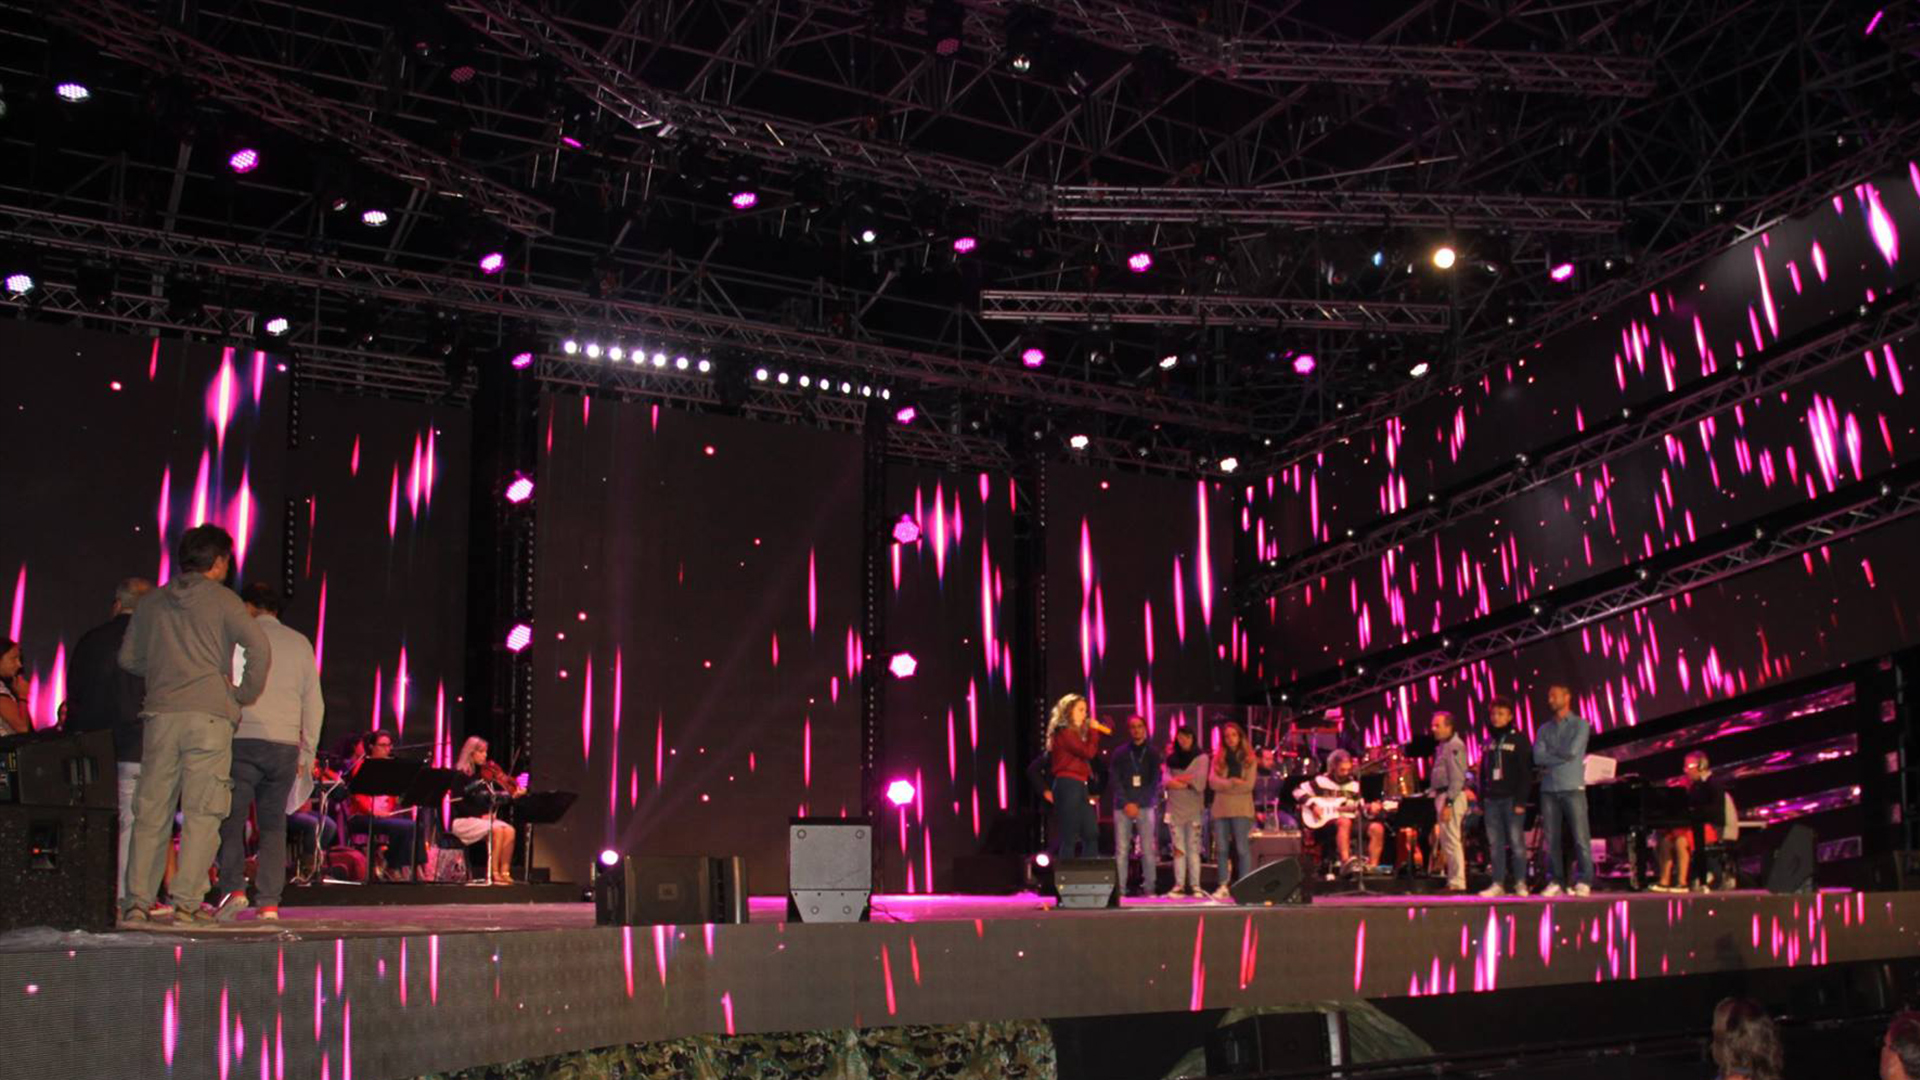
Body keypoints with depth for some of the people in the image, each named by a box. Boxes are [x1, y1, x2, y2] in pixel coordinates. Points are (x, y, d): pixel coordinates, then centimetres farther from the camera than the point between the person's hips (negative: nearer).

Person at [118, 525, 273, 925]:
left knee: (152, 812, 8)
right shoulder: (222, 600, 1)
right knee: (202, 813, -2)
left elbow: (128, 658, 20)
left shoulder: (152, 603, 14)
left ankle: (138, 901, 8)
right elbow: (259, 648, -10)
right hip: (209, 714, -4)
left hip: (160, 714, 4)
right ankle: (186, 900, -7)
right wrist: (246, 694, 3)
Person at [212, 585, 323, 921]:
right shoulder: (300, 643, 13)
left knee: (231, 818, 3)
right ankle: (269, 902, 1)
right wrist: (308, 752, 19)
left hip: (245, 740, -3)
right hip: (285, 745, 3)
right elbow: (314, 702, 14)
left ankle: (233, 888, -13)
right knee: (273, 824, 7)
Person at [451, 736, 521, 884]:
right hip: (462, 821, -6)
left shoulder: (484, 773, 10)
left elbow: (495, 798, 6)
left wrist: (513, 794, -10)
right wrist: (480, 815, -19)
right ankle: (493, 873, -23)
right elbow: (459, 805, -12)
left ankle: (504, 871, -21)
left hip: (484, 818, 6)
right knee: (496, 829, -29)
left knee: (509, 830, -21)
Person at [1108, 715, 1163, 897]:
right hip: (1123, 806, 0)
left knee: (1148, 849, -4)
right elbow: (1114, 780, 3)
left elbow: (1155, 781, 3)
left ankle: (1149, 888, 0)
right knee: (1121, 849, -4)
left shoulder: (1153, 753, 8)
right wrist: (1126, 803, -9)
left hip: (1145, 806, 0)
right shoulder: (1119, 753, 8)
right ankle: (1120, 888, -4)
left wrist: (1138, 803, -7)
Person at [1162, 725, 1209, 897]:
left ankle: (1195, 885, -4)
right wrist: (1189, 783, -10)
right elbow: (1167, 781, -1)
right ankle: (1179, 885, 2)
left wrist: (1177, 779, -3)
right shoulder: (1171, 759, 11)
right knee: (1178, 849, 2)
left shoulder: (1201, 758, 4)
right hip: (1174, 808, 3)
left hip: (1194, 809, -2)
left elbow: (1199, 779, -10)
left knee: (1194, 849, -4)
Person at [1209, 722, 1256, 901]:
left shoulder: (1248, 758, 5)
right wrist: (1233, 782, -12)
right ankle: (1223, 886, 7)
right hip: (1221, 809, 3)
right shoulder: (1218, 758, 12)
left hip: (1241, 809, -3)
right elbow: (1213, 782, -1)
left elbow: (1248, 785, -5)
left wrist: (1225, 786, -4)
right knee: (1221, 849, 2)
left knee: (1242, 849, -6)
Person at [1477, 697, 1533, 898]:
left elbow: (1526, 773, -6)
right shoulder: (1488, 742, 16)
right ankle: (1498, 884, 5)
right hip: (1491, 800, 5)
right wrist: (1480, 800, 11)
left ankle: (1520, 883, 1)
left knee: (1516, 841, -5)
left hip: (1512, 799, -5)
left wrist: (1521, 801, -14)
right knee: (1495, 844, 3)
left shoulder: (1518, 740, 0)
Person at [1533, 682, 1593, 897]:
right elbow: (1538, 756, 3)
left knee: (1580, 837, -6)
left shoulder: (1580, 724, 5)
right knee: (1550, 838, 2)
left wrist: (1550, 755, 2)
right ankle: (1554, 882, 7)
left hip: (1572, 788, -4)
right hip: (1549, 789, 4)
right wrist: (1560, 756, -6)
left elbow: (1572, 751, -9)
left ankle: (1583, 882, -1)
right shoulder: (1544, 729, 17)